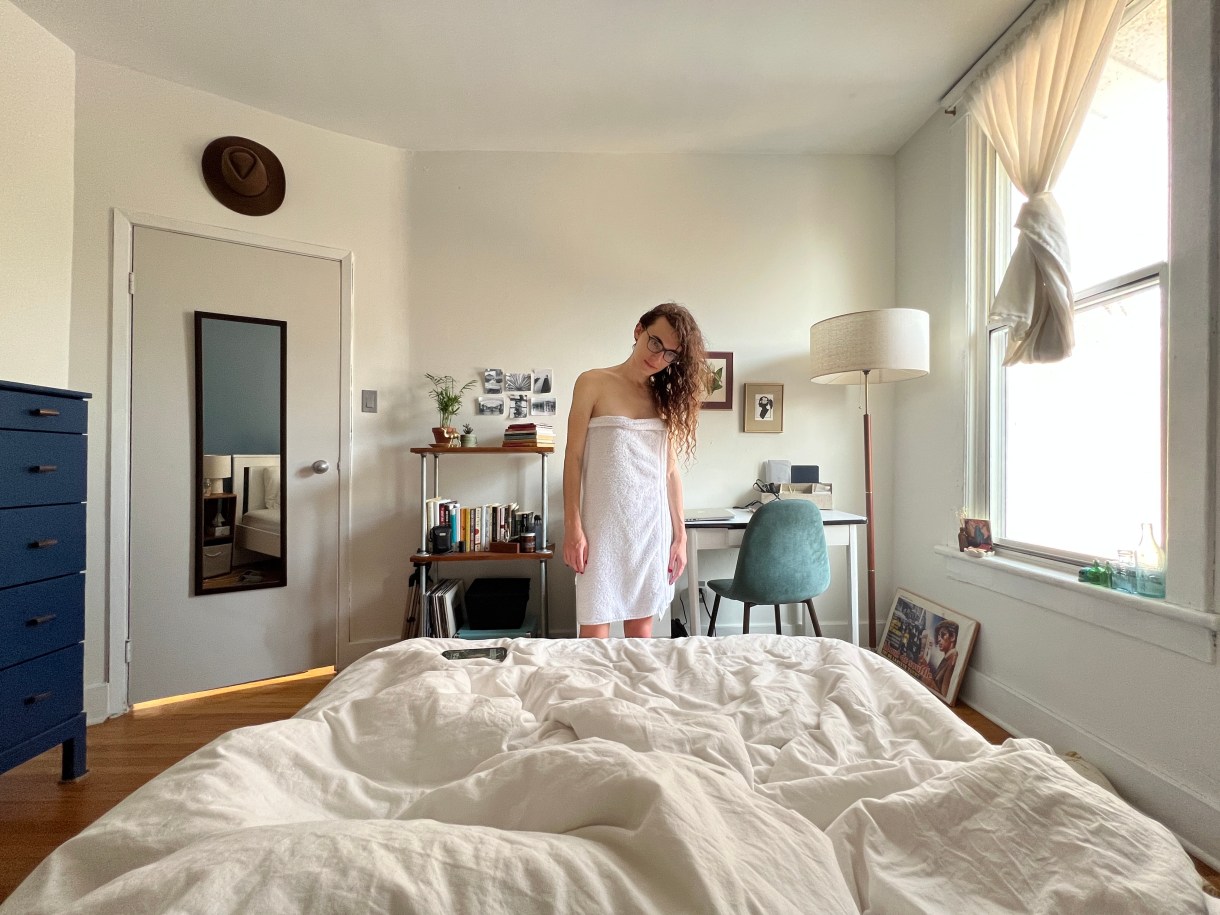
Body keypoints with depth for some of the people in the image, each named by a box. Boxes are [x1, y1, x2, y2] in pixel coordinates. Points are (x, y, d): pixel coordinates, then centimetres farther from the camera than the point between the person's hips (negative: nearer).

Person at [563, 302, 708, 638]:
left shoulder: (665, 398, 11)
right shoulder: (594, 383, 0)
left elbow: (670, 471, 10)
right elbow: (574, 458, -3)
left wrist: (680, 535, 7)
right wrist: (573, 528, -8)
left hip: (653, 526, 4)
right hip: (603, 526, -3)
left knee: (641, 628, 12)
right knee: (595, 630, 1)